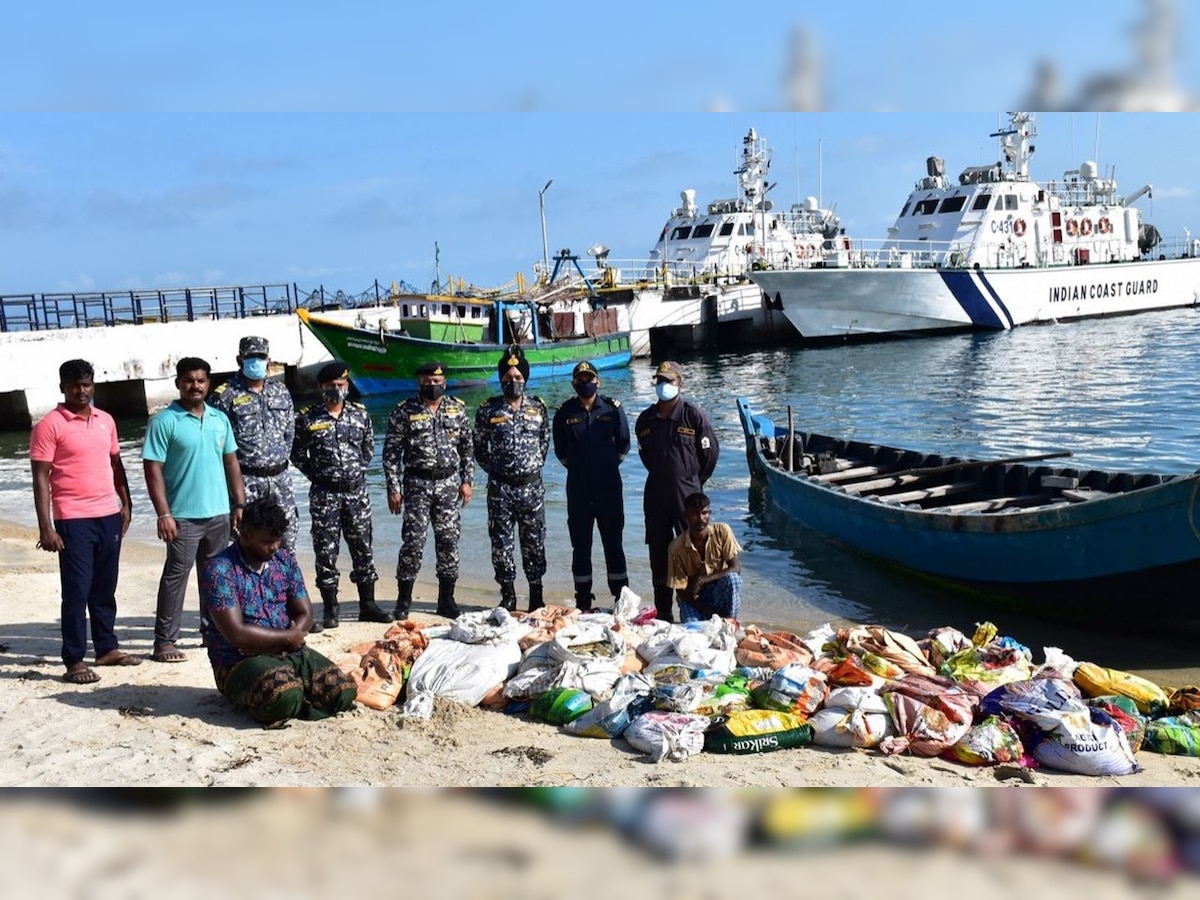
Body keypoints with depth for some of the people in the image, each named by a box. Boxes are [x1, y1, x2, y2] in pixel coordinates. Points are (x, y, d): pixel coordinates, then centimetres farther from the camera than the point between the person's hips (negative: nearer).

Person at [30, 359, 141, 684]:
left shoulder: (106, 420, 10)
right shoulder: (49, 425, -8)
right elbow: (41, 478, -10)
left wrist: (126, 503, 15)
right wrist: (46, 527, -15)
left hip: (109, 516, 6)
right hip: (73, 520, -6)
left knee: (105, 588, 14)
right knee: (77, 591, -2)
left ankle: (107, 648, 26)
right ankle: (74, 661, 6)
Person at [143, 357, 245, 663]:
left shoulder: (220, 418, 10)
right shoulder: (164, 421, -8)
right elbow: (153, 469, -11)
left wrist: (240, 503, 9)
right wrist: (163, 514, -16)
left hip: (219, 512, 6)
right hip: (183, 515, -5)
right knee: (176, 574, -3)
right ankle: (164, 641, 3)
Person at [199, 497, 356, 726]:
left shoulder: (285, 560, 9)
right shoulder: (218, 570, -11)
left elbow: (305, 614, 7)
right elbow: (236, 634, -18)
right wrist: (288, 637, -10)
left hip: (288, 653, 6)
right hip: (239, 662, -5)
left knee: (344, 690, -18)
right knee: (284, 697, -36)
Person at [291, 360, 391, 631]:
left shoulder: (360, 414, 6)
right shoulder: (307, 418, -2)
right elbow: (298, 456, 5)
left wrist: (358, 470, 10)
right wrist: (319, 475, 2)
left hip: (357, 492, 3)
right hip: (325, 496, -3)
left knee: (363, 548, 7)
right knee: (326, 552, 1)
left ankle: (367, 605, 18)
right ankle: (330, 610, 9)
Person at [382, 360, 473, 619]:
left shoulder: (458, 409, 7)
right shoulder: (404, 411, -2)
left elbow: (467, 448, 13)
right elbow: (391, 453, -3)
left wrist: (467, 481, 5)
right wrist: (393, 489, -7)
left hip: (449, 484, 3)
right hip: (417, 484, -3)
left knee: (449, 541, 5)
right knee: (413, 542, -7)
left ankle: (446, 600, 16)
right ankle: (403, 600, 7)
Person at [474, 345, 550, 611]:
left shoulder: (538, 407, 5)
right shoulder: (488, 410, 0)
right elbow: (479, 447, 8)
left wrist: (536, 465, 8)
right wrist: (493, 469, 2)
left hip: (532, 486, 1)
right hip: (500, 487, -1)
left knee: (534, 542, 6)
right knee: (501, 543, 2)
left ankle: (536, 596, 17)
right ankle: (508, 595, 14)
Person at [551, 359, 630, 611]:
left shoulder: (613, 408, 0)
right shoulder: (565, 412, 3)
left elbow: (623, 444, 8)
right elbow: (560, 449, 12)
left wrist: (609, 465, 7)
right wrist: (574, 466, 9)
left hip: (609, 485, -1)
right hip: (577, 486, 1)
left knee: (613, 541, 2)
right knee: (580, 544, 5)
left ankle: (622, 597, 8)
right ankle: (583, 601, 12)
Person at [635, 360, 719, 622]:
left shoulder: (693, 415, -7)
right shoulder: (646, 419, 7)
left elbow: (711, 452, -1)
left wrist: (693, 482, 6)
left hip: (687, 494, -4)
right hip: (655, 494, 5)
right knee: (658, 551, 9)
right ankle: (663, 610, 19)